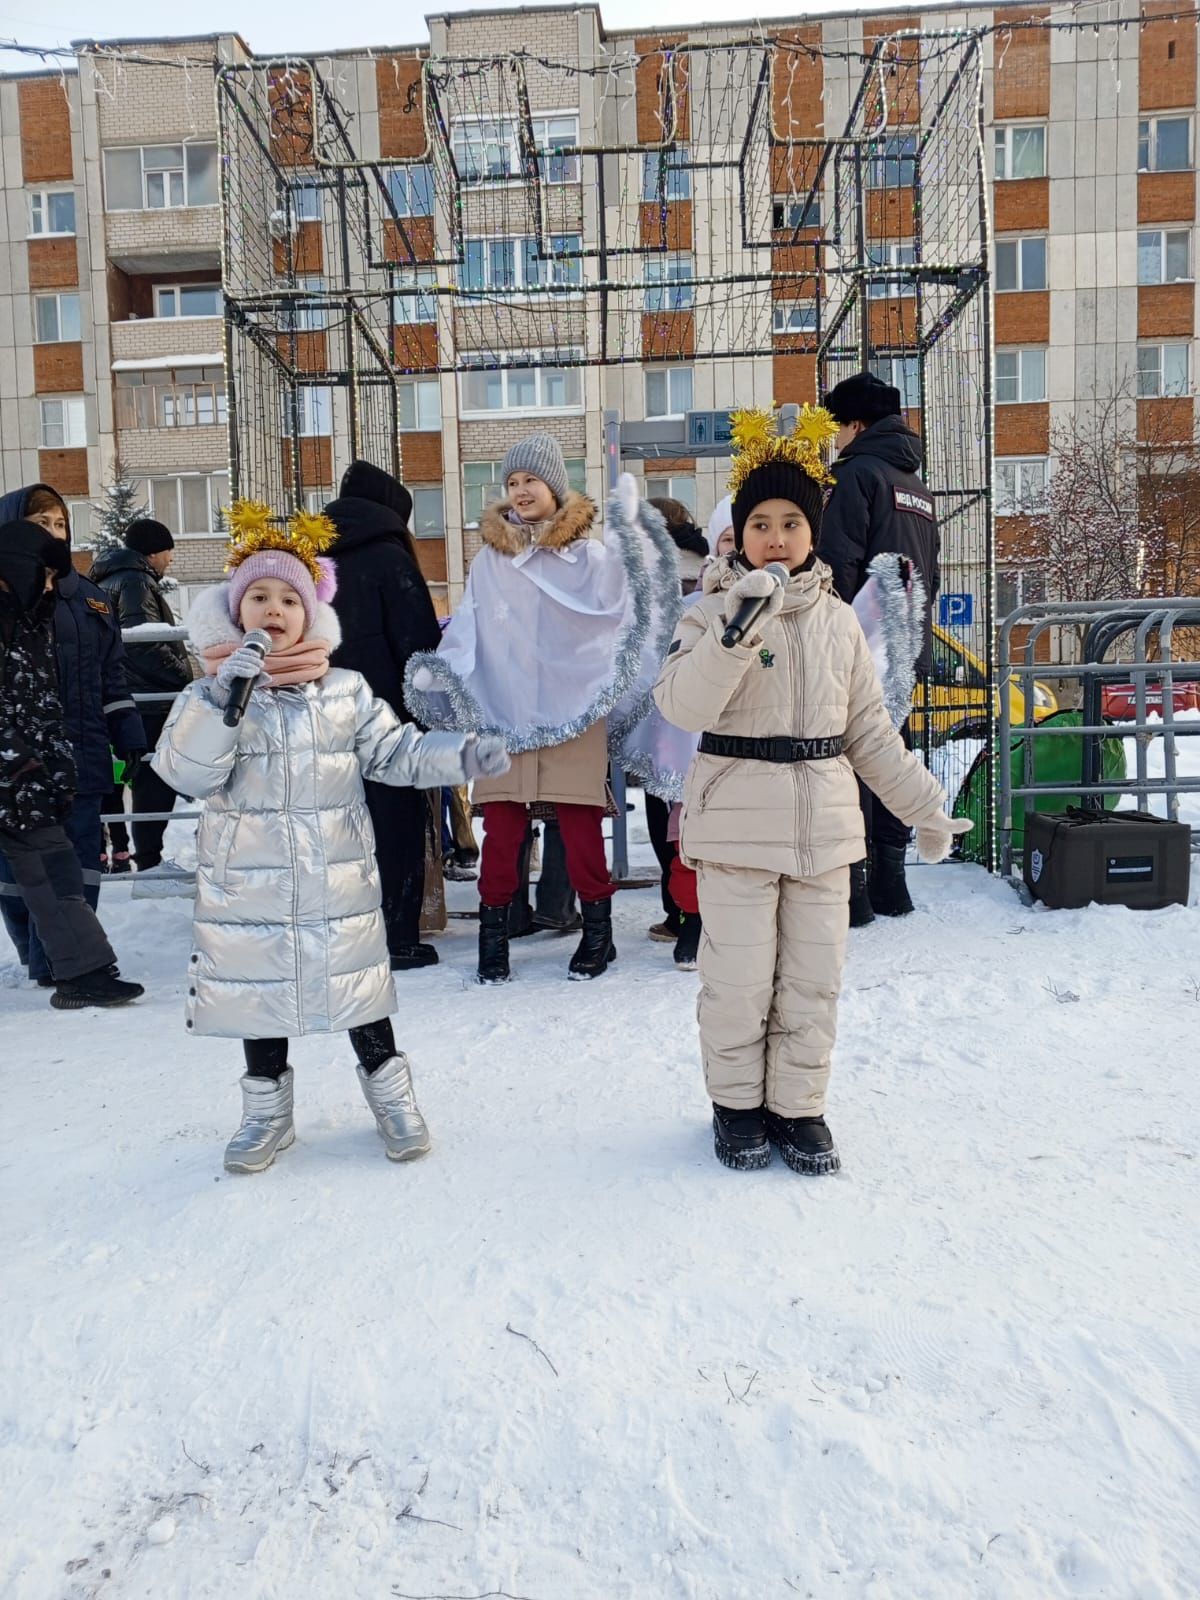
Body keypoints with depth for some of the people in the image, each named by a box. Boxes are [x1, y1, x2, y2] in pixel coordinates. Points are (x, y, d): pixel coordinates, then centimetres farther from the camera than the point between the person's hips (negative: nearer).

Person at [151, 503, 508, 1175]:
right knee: (259, 992, 13)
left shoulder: (347, 690, 2)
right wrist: (224, 697, -26)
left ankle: (392, 1095, 29)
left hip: (339, 879, 0)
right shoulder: (210, 696, -2)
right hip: (248, 883, 0)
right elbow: (186, 772, -15)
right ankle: (268, 1112, 32)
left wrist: (463, 754, -13)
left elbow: (398, 751, 2)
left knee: (359, 988, 9)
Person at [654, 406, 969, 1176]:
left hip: (824, 820, 4)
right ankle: (738, 1103, 24)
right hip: (736, 817, -3)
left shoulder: (840, 621, 9)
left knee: (814, 978, 9)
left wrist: (924, 804, 11)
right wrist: (735, 632, -30)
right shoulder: (715, 610, -3)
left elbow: (869, 731, 13)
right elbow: (683, 706, -20)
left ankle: (798, 1106, 26)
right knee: (739, 977, 3)